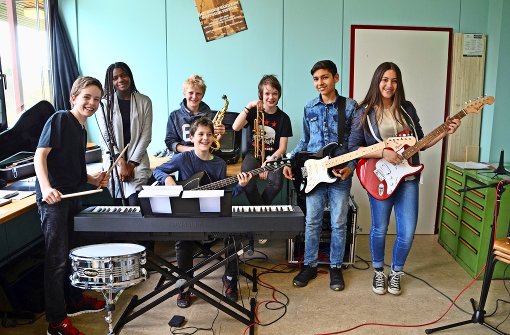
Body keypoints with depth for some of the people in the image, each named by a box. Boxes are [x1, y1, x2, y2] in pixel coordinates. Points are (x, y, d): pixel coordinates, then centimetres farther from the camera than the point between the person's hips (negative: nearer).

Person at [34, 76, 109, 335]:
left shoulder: (81, 130, 16)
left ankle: (74, 300, 37)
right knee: (57, 259, -4)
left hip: (71, 196, 9)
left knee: (73, 252, 20)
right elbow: (40, 154, -17)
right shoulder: (59, 119, -9)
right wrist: (46, 187, -30)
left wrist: (93, 180, 9)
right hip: (52, 197, -9)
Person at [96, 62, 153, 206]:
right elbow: (105, 137, -2)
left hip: (138, 161, 0)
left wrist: (131, 164, -6)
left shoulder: (144, 102, 4)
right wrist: (122, 163, -12)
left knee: (135, 204, -16)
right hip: (114, 162, 1)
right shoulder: (105, 103, 4)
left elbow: (146, 135, 1)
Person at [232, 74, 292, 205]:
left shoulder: (283, 118, 1)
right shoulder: (254, 111, 1)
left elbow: (282, 148, -2)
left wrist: (268, 162, -17)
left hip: (272, 156, 0)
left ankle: (263, 206, 2)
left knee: (276, 183, -30)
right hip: (254, 153, 0)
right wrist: (248, 106, -19)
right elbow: (235, 127, -17)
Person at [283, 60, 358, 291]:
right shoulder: (309, 108, 8)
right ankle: (310, 265, 23)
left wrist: (350, 167, -15)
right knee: (312, 221, 8)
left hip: (340, 174, -2)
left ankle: (336, 267, 24)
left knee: (339, 223, 7)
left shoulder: (350, 106, -2)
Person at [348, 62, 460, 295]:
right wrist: (383, 153, -18)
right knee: (379, 229, 8)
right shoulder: (365, 112, -3)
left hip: (408, 177, 3)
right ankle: (378, 272, 31)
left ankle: (396, 273, 28)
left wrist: (445, 132, -1)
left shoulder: (407, 108, 7)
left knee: (407, 232, 3)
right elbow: (353, 147, -7)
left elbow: (419, 142, 11)